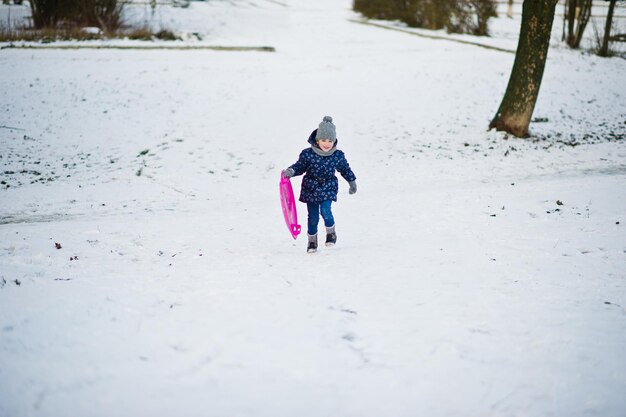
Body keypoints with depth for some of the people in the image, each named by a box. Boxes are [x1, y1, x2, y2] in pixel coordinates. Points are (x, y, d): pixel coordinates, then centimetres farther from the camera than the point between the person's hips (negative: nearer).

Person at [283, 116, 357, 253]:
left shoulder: (338, 156, -7)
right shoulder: (307, 154, -13)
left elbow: (345, 169, 11)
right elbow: (300, 166, 0)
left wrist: (352, 182, 21)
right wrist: (291, 171, -19)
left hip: (328, 188, 0)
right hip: (310, 189, 0)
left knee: (325, 211, -21)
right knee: (313, 217, 6)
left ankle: (331, 233, 7)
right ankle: (312, 241, 26)